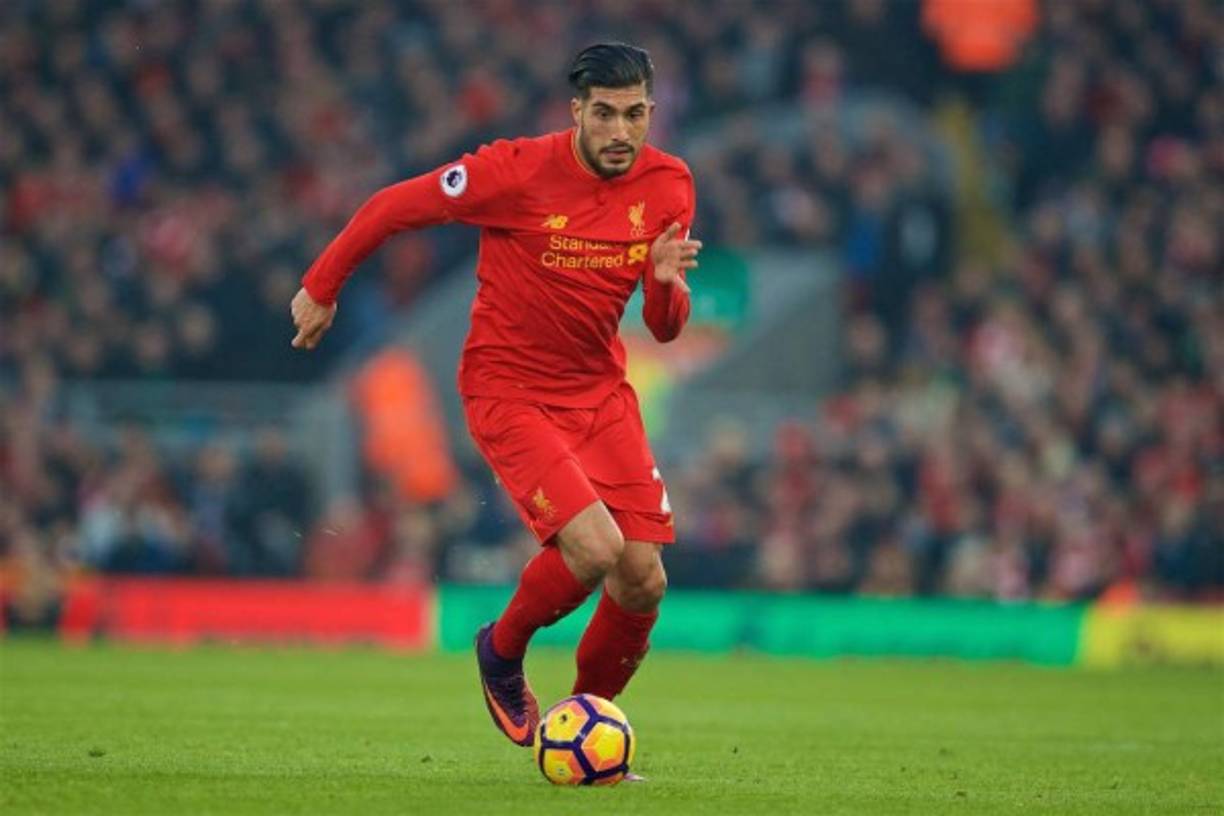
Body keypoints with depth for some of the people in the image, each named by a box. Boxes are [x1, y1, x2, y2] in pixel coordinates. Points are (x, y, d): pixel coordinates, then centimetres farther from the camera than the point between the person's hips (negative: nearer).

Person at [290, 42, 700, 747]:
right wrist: (322, 287, 0)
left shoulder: (668, 186, -4)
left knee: (644, 581, -5)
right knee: (594, 547, -24)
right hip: (510, 391, -5)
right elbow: (393, 207, -7)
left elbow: (666, 328, 1)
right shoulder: (519, 171, -20)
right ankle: (502, 654, 8)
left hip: (602, 392, 5)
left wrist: (668, 281, -21)